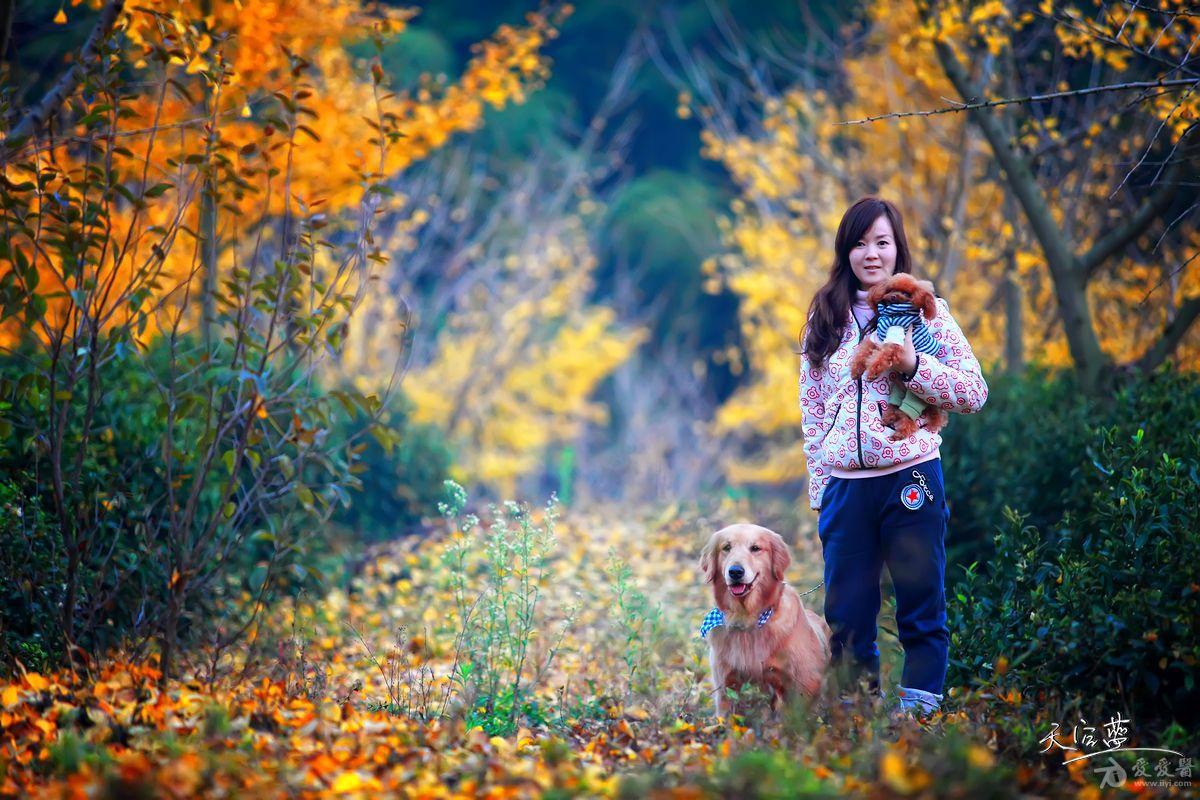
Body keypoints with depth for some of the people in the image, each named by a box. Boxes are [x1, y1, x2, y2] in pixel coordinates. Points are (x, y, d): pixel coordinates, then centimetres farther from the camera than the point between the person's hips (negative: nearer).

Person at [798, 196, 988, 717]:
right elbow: (811, 406, 13)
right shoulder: (824, 318, 11)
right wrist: (818, 484, 8)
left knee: (921, 606, 3)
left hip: (911, 477, -3)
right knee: (846, 614, 6)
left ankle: (918, 708, 11)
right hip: (844, 484, 3)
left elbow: (975, 393, -1)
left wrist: (913, 367, -15)